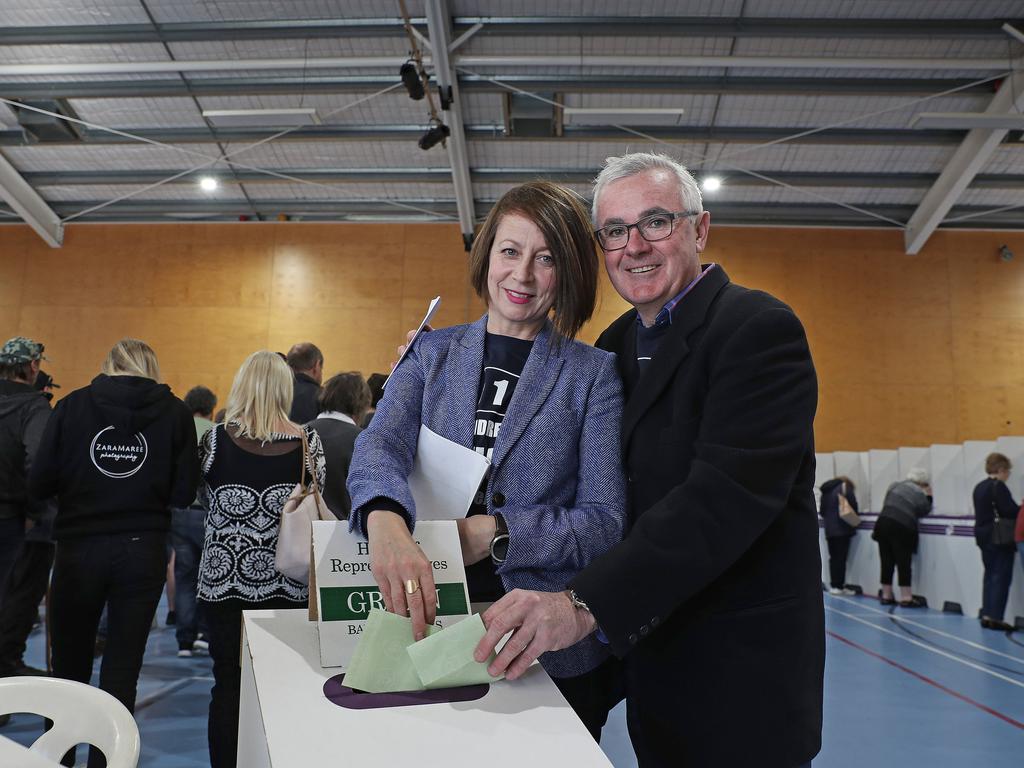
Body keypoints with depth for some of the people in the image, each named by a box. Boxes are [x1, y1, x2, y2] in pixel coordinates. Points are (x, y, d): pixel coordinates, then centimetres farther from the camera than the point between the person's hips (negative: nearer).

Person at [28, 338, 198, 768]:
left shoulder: (73, 406, -4)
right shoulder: (174, 412, -4)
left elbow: (39, 485, -4)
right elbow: (183, 493, -6)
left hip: (79, 549, 1)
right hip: (143, 550, 0)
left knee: (69, 667, 18)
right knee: (122, 669, 11)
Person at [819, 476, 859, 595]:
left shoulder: (825, 491, 19)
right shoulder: (845, 487, 0)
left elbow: (822, 511, 16)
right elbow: (853, 506, -5)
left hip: (829, 529, 6)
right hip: (842, 527, -6)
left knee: (833, 557, 9)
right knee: (841, 558, -4)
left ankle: (833, 585, 9)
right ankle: (839, 586, -4)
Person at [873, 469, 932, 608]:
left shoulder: (895, 486, 12)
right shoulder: (921, 495, -1)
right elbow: (924, 512, 8)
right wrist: (929, 496, 14)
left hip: (883, 523, 5)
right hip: (902, 529, -5)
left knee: (887, 562, 11)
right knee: (903, 563, 4)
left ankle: (886, 595, 19)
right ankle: (906, 598, 7)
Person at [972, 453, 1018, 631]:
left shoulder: (979, 487, 12)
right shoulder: (998, 486, -15)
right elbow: (1010, 511, -19)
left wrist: (1016, 509, 13)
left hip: (983, 536, 8)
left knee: (990, 575, 13)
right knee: (1001, 577, -3)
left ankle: (987, 614, 15)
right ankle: (995, 616, -2)